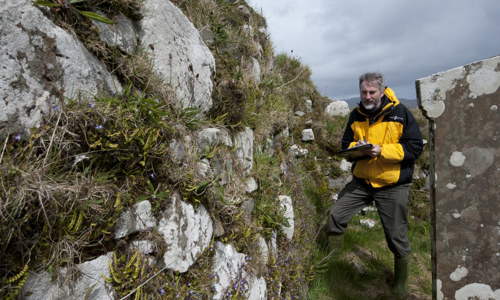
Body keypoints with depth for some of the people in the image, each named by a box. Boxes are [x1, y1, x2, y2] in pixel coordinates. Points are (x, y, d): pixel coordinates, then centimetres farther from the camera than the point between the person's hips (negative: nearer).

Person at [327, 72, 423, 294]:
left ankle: (401, 286, 32)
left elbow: (415, 147, -12)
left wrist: (382, 150, -24)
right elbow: (346, 145, 9)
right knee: (335, 216, -6)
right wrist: (357, 149, -15)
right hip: (361, 181, 4)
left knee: (397, 236, 8)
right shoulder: (356, 115, 4)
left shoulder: (400, 113, -10)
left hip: (392, 186, -3)